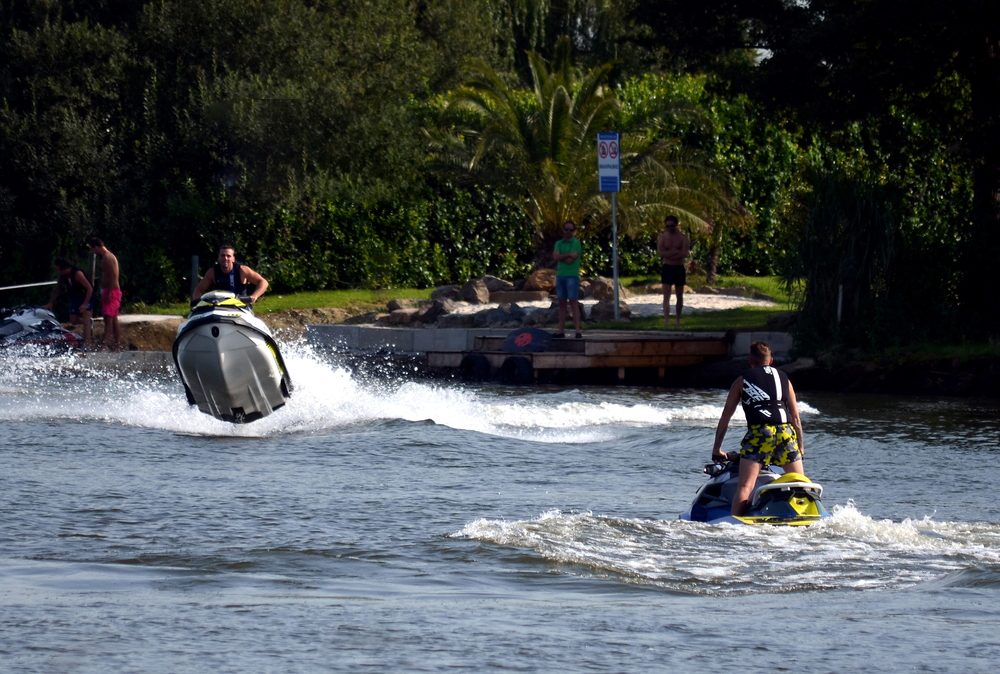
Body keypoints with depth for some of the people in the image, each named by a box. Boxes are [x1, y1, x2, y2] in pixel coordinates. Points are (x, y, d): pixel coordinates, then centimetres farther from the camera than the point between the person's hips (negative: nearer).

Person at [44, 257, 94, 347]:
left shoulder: (77, 273, -31)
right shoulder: (62, 276, -9)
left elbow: (90, 288, -28)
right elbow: (57, 289, 5)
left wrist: (85, 304, -33)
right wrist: (51, 303, 0)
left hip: (86, 296, -7)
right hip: (75, 297, 7)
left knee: (85, 319, -16)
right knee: (73, 320, 6)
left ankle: (87, 343, -17)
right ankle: (90, 323, 36)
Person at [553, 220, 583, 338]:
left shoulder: (576, 243, -2)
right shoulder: (559, 243, 14)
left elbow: (570, 260, -12)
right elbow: (556, 257, -4)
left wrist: (561, 256, 1)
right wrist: (569, 255, -13)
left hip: (572, 276, -5)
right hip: (560, 275, 5)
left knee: (574, 303, -9)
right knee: (562, 304, 6)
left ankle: (578, 331, -11)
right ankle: (561, 331, 8)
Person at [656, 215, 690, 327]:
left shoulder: (683, 237, 1)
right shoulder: (662, 237, 3)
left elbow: (685, 253, -13)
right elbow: (661, 252, -11)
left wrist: (669, 254, -16)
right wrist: (677, 252, -15)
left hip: (679, 268, 1)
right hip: (667, 268, -1)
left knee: (679, 296, 8)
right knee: (666, 296, -10)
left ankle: (678, 320, 19)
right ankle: (666, 320, -16)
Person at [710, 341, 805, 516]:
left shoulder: (742, 380, 18)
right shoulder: (783, 378, 23)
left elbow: (725, 416, 19)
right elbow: (795, 417, 23)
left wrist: (717, 448, 24)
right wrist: (801, 446, 31)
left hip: (759, 431, -2)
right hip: (786, 432, 2)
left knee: (744, 487, -11)